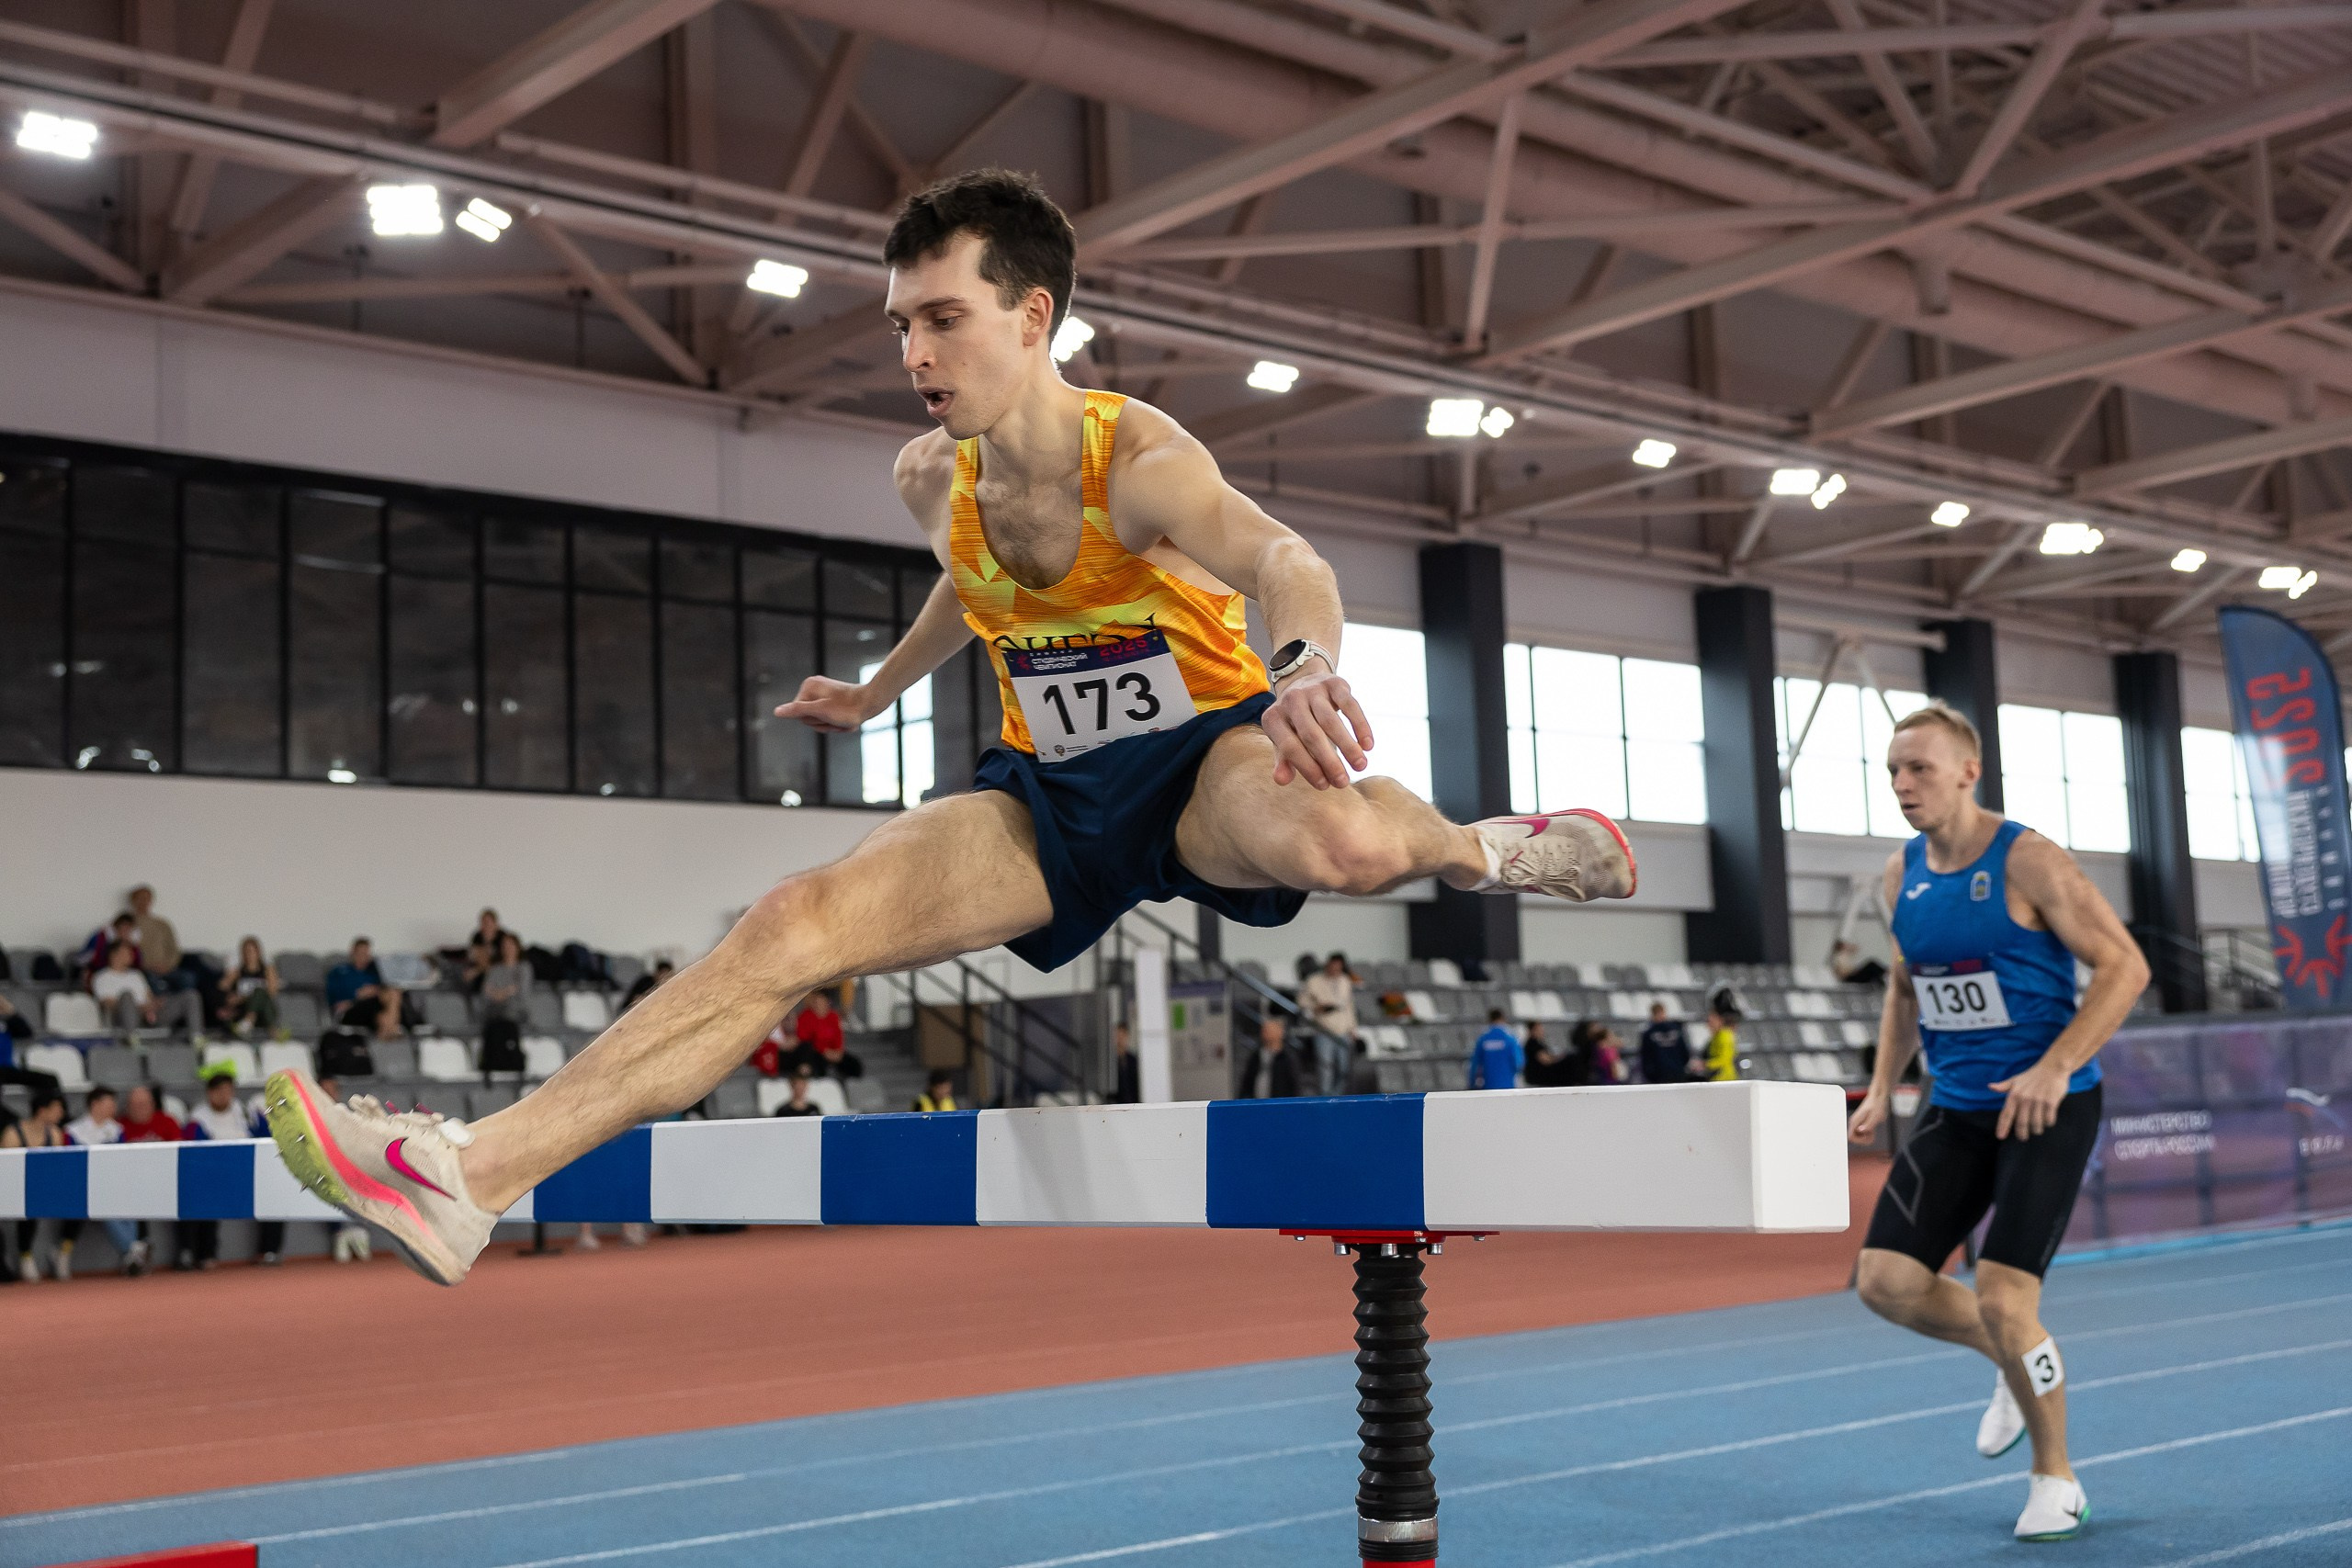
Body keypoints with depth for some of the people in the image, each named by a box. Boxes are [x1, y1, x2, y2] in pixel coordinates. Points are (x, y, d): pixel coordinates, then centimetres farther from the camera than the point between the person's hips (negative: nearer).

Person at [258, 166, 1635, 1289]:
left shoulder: (1139, 461, -20)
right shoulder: (933, 478, 0)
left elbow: (1279, 557, -41)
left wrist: (1307, 663, -64)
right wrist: (879, 692, 38)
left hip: (1207, 755, -5)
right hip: (1057, 796, 6)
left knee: (1336, 839, -45)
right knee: (800, 924, -15)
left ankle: (1493, 849, -7)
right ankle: (473, 1173, -19)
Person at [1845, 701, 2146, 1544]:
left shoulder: (2027, 861, -14)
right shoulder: (1902, 873, 5)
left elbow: (2124, 966, -15)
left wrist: (2053, 1069, -25)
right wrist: (1883, 1085, 8)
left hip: (2048, 1109, -6)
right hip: (1955, 1110, 6)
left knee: (2003, 1301, -12)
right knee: (1886, 1281, -5)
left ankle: (2056, 1479, 12)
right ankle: (2017, 1362, 24)